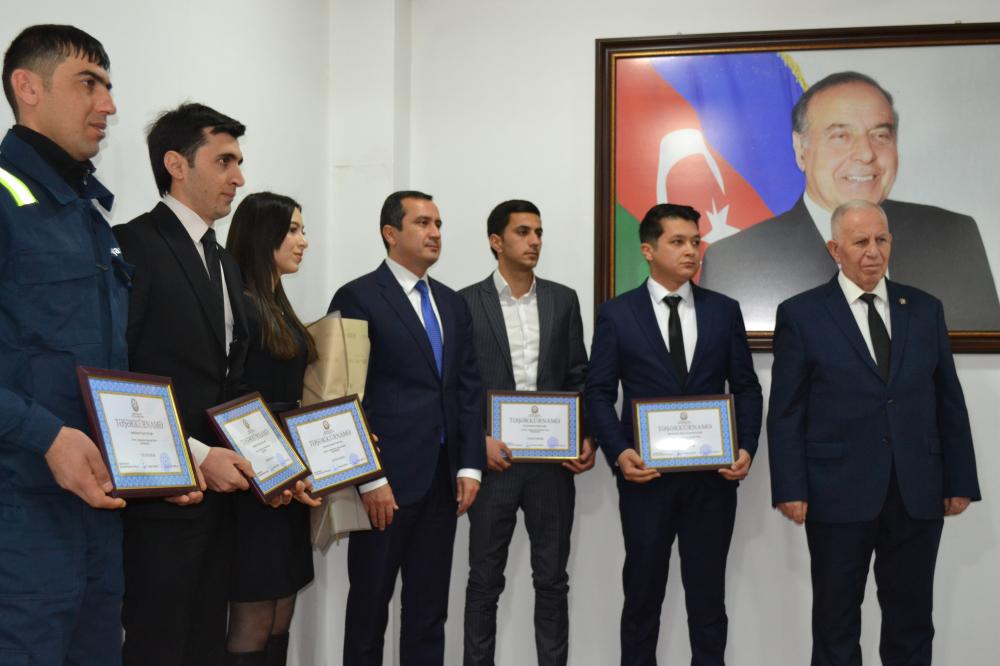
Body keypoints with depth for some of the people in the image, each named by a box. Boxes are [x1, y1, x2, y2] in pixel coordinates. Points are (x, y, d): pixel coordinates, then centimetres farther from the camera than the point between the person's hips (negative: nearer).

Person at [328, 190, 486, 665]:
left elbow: (468, 389, 12)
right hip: (386, 481, -6)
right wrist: (370, 480, -15)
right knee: (370, 606, 7)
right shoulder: (357, 297, -5)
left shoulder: (452, 303, 14)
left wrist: (470, 466, 3)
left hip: (443, 480, 6)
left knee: (430, 611, 12)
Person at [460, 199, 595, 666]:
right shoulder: (466, 302, -1)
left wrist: (587, 438, -4)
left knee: (552, 579, 9)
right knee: (485, 580, 8)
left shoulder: (563, 299, 8)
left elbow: (579, 378, 8)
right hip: (494, 459, -2)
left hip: (553, 459, 2)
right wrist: (479, 441, -12)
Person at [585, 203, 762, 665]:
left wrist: (746, 447, -6)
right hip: (646, 475, -1)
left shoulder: (724, 311, 7)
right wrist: (618, 452, -14)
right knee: (643, 592, 11)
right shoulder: (616, 314, 1)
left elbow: (746, 388, 8)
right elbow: (599, 393, -1)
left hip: (713, 475, 2)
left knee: (708, 594, 9)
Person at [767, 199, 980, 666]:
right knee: (836, 618, 10)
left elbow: (949, 402, 10)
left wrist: (960, 480, 6)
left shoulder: (925, 309, 8)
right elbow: (785, 412, -4)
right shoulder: (801, 314, -2)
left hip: (918, 493, 3)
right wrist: (790, 489, -10)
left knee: (912, 618, 11)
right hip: (839, 492, -3)